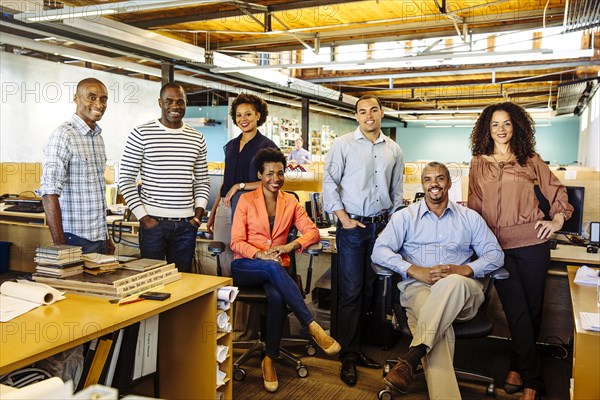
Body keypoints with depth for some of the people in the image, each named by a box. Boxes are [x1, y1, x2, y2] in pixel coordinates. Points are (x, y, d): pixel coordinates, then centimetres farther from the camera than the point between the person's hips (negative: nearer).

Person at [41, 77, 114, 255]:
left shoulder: (98, 137, 12)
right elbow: (49, 194, -18)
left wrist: (106, 237, 15)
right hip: (76, 240, -7)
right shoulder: (63, 136, -13)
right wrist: (60, 245, -21)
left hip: (99, 239, 7)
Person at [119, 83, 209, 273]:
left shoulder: (197, 139, 9)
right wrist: (142, 216, -8)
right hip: (153, 221, -3)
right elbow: (126, 179, -3)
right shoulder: (141, 134, -2)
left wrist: (199, 212, 3)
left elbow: (202, 181, 16)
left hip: (186, 223, 3)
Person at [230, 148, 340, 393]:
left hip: (276, 268, 2)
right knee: (274, 268, -36)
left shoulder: (290, 202, 10)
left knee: (277, 296, -33)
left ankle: (270, 359, -20)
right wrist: (260, 255, -23)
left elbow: (312, 232, 2)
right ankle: (312, 326, -35)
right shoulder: (246, 200, 2)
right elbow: (236, 242, -4)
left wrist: (289, 246, -17)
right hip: (245, 267, -2)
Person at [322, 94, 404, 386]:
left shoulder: (393, 149, 11)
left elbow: (397, 189, 16)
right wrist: (344, 218, -10)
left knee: (369, 290, 11)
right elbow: (329, 182, -4)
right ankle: (348, 356, 9)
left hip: (381, 226, 4)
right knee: (351, 291, -2)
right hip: (352, 227, -4)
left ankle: (356, 346, 25)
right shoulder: (343, 145, -1)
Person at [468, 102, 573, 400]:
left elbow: (556, 190, 12)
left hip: (531, 242, 0)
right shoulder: (478, 163, 9)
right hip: (497, 244, 0)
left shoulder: (530, 159, 7)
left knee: (532, 308, 6)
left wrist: (558, 220, 0)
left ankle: (519, 367, 23)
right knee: (517, 310, -2)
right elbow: (475, 204, 12)